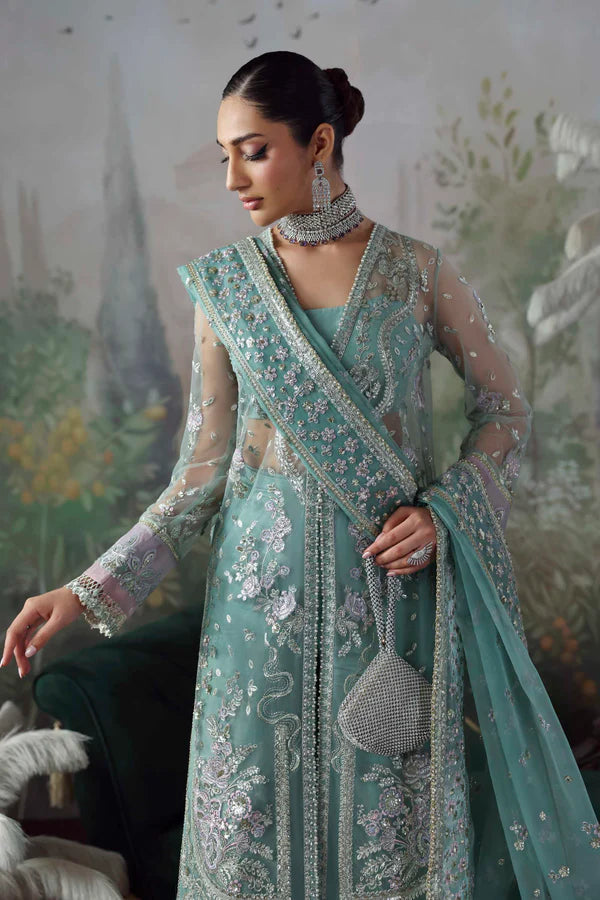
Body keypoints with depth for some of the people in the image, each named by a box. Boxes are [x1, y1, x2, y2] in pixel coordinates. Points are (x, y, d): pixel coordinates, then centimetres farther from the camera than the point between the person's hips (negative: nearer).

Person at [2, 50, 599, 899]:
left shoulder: (420, 273, -3)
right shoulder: (222, 284, 1)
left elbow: (506, 410, 7)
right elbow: (204, 468, 2)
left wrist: (442, 511, -10)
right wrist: (91, 590, -5)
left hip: (391, 580, -1)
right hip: (263, 585, 1)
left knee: (391, 820, 8)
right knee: (253, 815, 8)